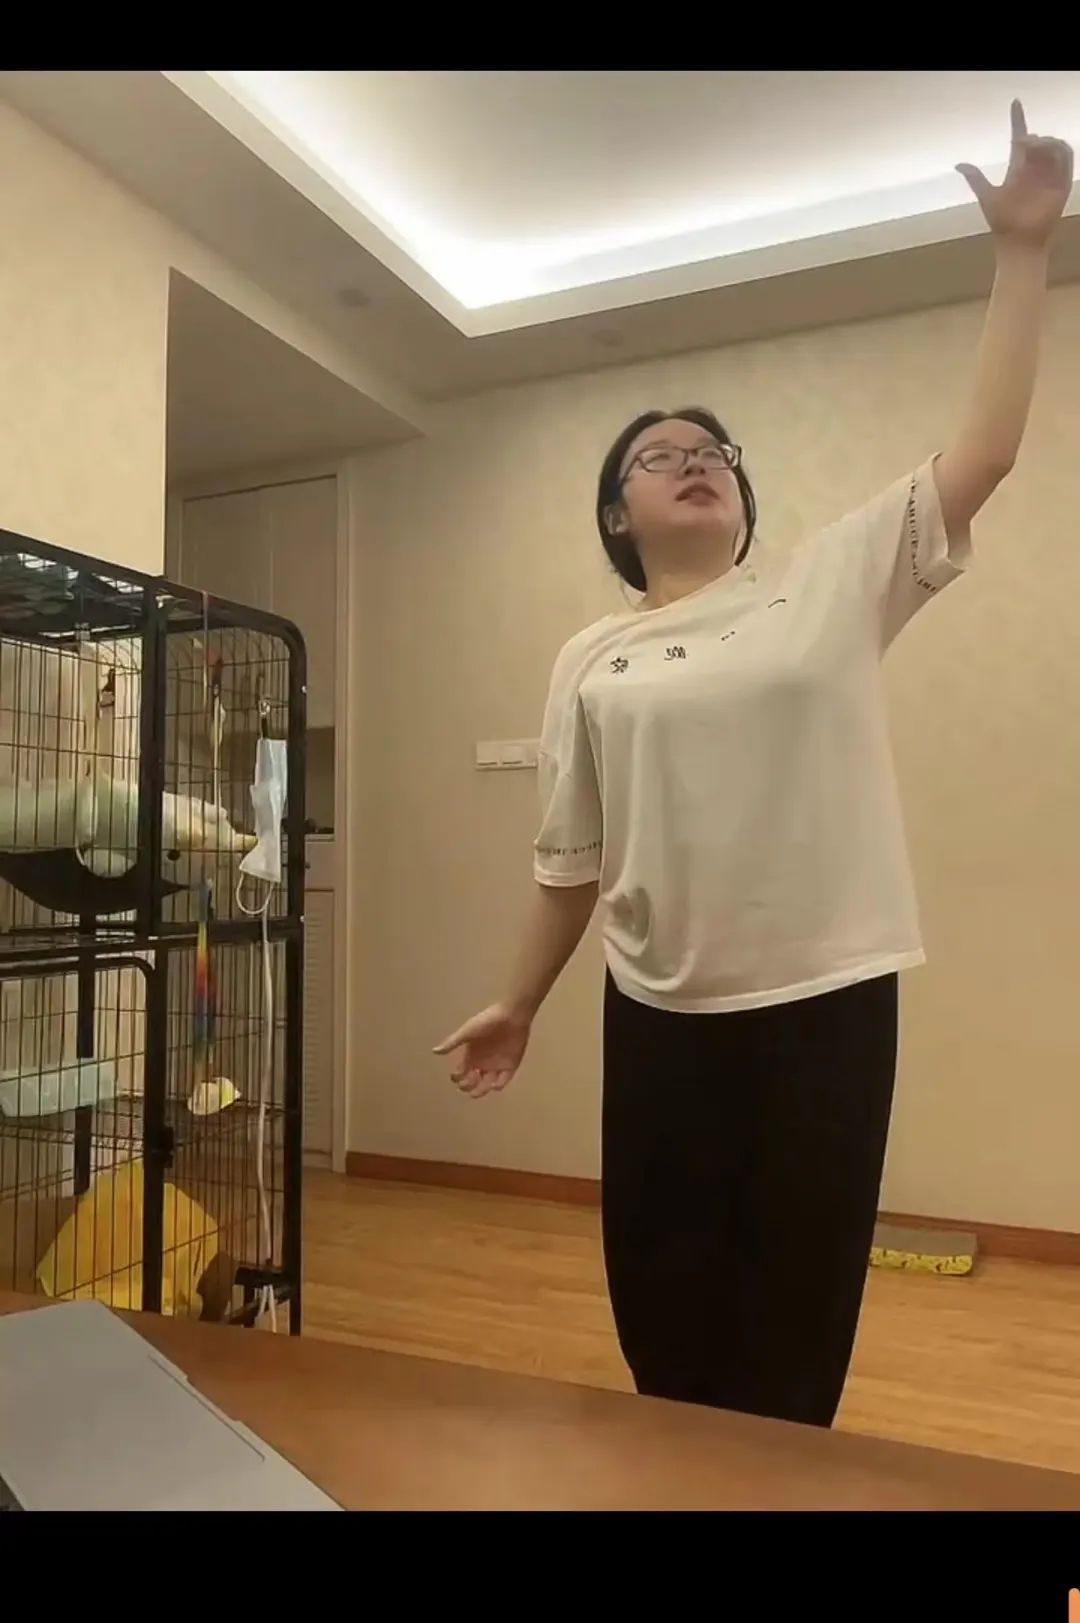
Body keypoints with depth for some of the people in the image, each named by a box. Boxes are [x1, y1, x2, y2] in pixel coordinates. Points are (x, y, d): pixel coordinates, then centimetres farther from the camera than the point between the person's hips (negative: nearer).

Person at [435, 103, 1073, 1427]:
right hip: (660, 1017, 2)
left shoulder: (834, 583, 4)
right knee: (663, 1301, 13)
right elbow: (570, 857, 8)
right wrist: (519, 1005, 11)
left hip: (825, 1000, -1)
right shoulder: (591, 662, 6)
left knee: (801, 1304, 12)